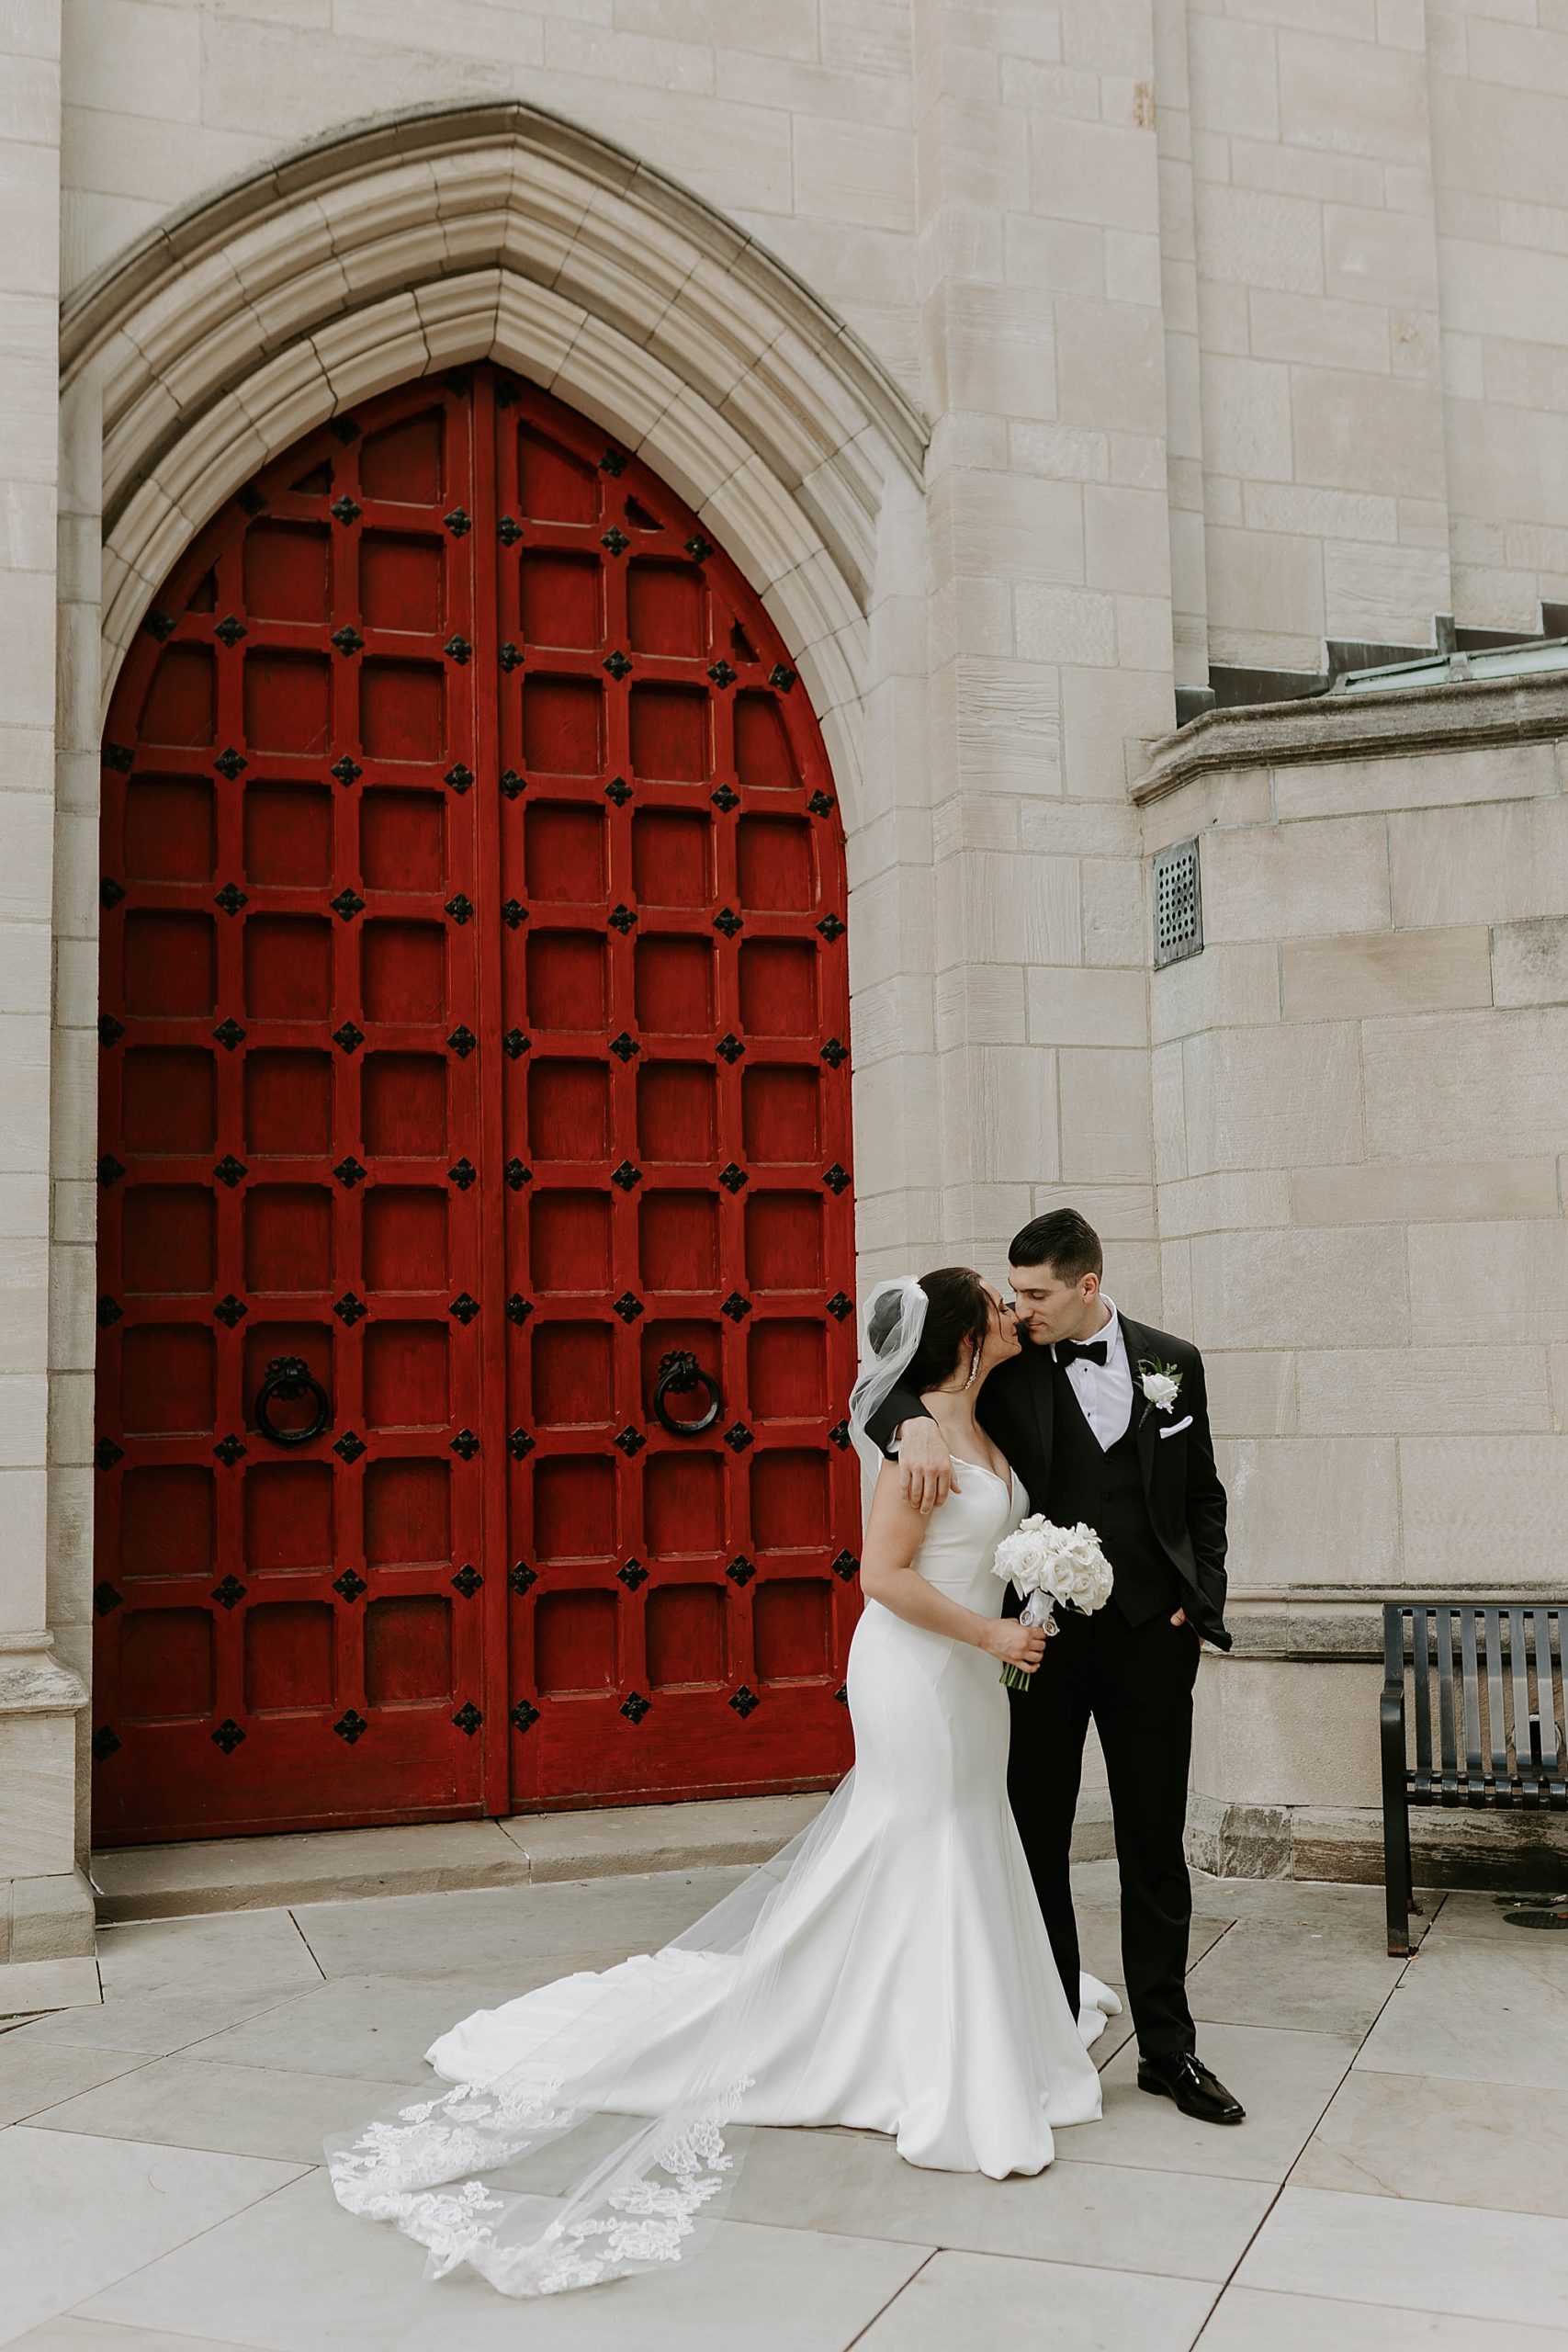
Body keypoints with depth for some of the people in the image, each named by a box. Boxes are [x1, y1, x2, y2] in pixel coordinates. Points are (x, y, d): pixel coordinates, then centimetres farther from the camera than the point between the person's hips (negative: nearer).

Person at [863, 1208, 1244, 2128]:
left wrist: (1201, 1604, 1)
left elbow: (1203, 1496, 11)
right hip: (1041, 1636, -1)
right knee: (1037, 1843, 8)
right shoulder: (1007, 1367, -3)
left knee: (1156, 1848, 9)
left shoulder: (1171, 1362, 4)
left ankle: (1169, 2049, 22)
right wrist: (917, 1421, -27)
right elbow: (889, 1391, -4)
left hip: (1150, 1638, 1)